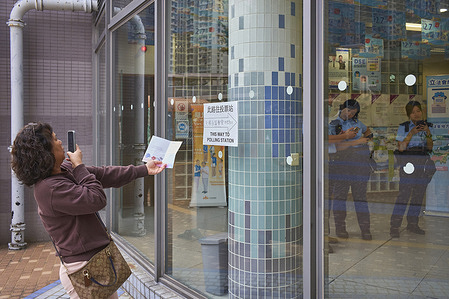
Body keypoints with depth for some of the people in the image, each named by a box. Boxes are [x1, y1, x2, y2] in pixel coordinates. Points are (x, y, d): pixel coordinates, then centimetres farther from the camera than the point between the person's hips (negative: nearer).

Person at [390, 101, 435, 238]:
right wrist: (412, 133, -14)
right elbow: (401, 148, -8)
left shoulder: (426, 125, 13)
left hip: (423, 163, 5)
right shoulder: (403, 127, 0)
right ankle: (394, 226, -9)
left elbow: (430, 147, 7)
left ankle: (412, 224, 19)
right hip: (408, 162, -5)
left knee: (419, 194, 7)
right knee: (404, 194, -11)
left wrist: (428, 133, -7)